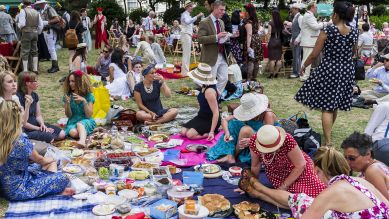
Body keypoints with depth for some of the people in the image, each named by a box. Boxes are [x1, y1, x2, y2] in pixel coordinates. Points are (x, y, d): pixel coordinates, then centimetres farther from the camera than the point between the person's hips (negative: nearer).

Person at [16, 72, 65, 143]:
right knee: (50, 137, -28)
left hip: (36, 124, 8)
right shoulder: (19, 98, -17)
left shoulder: (35, 95, 8)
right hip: (25, 130, -8)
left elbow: (38, 115, 10)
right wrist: (38, 129, -14)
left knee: (62, 134, -6)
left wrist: (42, 124, -12)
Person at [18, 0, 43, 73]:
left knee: (25, 52, 0)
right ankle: (35, 69, 16)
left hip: (26, 33, -5)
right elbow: (41, 25, 9)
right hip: (35, 33, 5)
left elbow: (22, 23, -15)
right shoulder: (36, 12, 7)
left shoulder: (23, 11, -9)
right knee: (34, 51, 13)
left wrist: (19, 25, 7)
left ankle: (25, 70, 0)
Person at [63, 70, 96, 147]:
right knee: (73, 133, -36)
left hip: (86, 121, -2)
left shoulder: (89, 95, -1)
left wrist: (84, 101, -22)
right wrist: (67, 103, -16)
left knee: (80, 124, -40)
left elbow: (89, 115, -8)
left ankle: (82, 141, -63)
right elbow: (68, 115, 2)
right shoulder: (68, 95, 4)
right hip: (73, 121, 2)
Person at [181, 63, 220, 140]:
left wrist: (211, 132, -31)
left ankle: (211, 133, -6)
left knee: (190, 134, -24)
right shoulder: (204, 87, 1)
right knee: (183, 132, -6)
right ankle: (205, 131, 7)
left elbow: (216, 113, -29)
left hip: (210, 121, -9)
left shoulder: (209, 91, -27)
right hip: (202, 117, 9)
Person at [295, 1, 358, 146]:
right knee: (335, 105, 20)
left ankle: (328, 141, -7)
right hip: (346, 71, 5)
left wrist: (303, 66, 5)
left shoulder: (328, 31, -13)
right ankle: (328, 131, 38)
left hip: (328, 70, -5)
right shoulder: (354, 33, 1)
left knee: (326, 107, -2)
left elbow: (314, 55, -9)